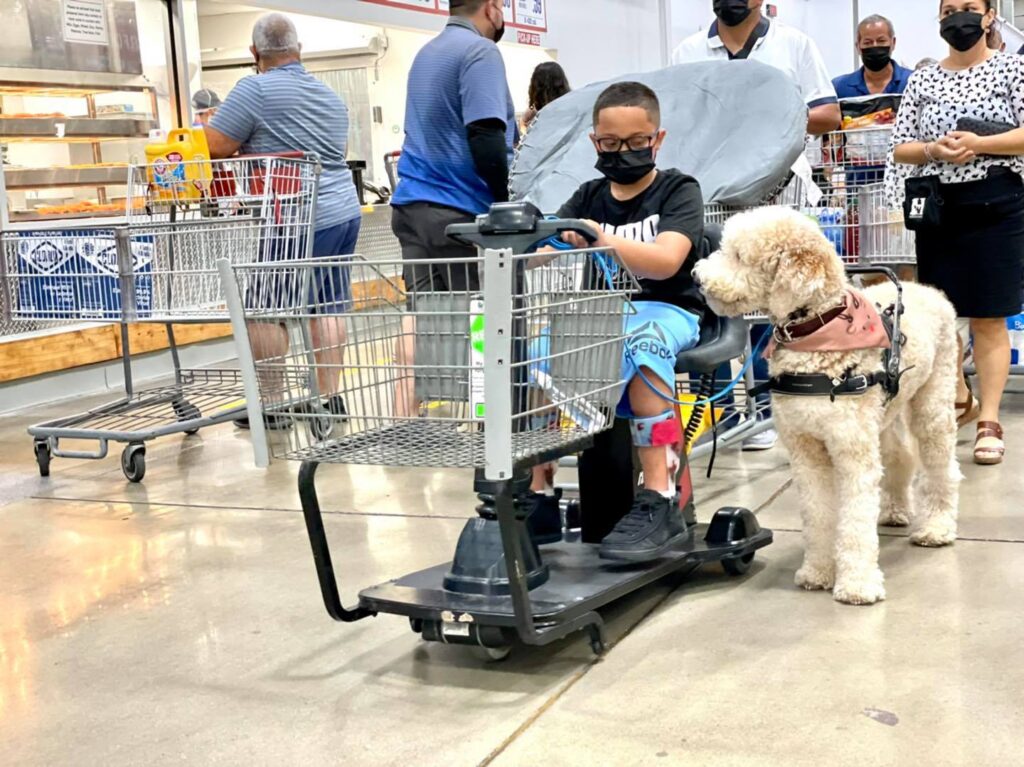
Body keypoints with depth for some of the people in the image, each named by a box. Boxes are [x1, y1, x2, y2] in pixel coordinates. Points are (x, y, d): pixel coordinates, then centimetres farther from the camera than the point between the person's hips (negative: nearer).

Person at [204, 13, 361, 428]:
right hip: (344, 212, 8)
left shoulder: (255, 89, -9)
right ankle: (331, 396, 13)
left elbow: (212, 147, -10)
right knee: (328, 306, 10)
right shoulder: (329, 96, 16)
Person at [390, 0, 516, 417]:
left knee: (419, 316, 5)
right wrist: (505, 203, -11)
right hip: (461, 212, -8)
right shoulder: (481, 51, -9)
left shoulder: (426, 53, 20)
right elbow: (485, 138, -20)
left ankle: (404, 425, 2)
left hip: (413, 205, 8)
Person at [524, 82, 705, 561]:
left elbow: (665, 262, -16)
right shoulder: (588, 198, 16)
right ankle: (539, 497, -14)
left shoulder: (679, 191, 3)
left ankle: (659, 502, -37)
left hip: (665, 309, -4)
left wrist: (599, 239, -30)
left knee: (639, 342, -38)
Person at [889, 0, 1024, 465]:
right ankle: (959, 399, 30)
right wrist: (934, 151, -11)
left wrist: (978, 144, -18)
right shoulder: (922, 81, 12)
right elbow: (900, 148, 9)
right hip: (936, 206, 3)